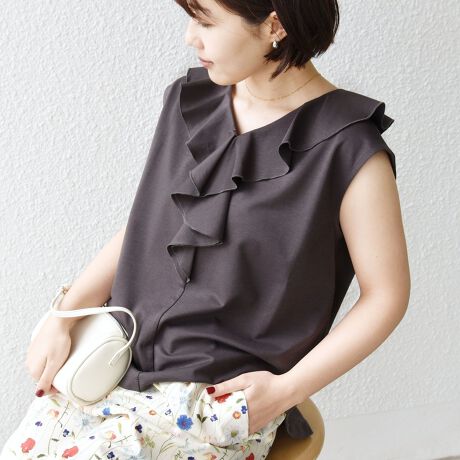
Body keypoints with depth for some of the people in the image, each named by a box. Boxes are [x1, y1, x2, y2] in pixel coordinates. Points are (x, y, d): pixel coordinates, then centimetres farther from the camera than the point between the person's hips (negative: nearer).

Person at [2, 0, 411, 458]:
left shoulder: (349, 151, -15)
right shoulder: (189, 100, 3)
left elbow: (387, 294, -8)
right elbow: (143, 225, 10)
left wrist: (287, 390, -13)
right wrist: (63, 317, 2)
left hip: (227, 392, -5)